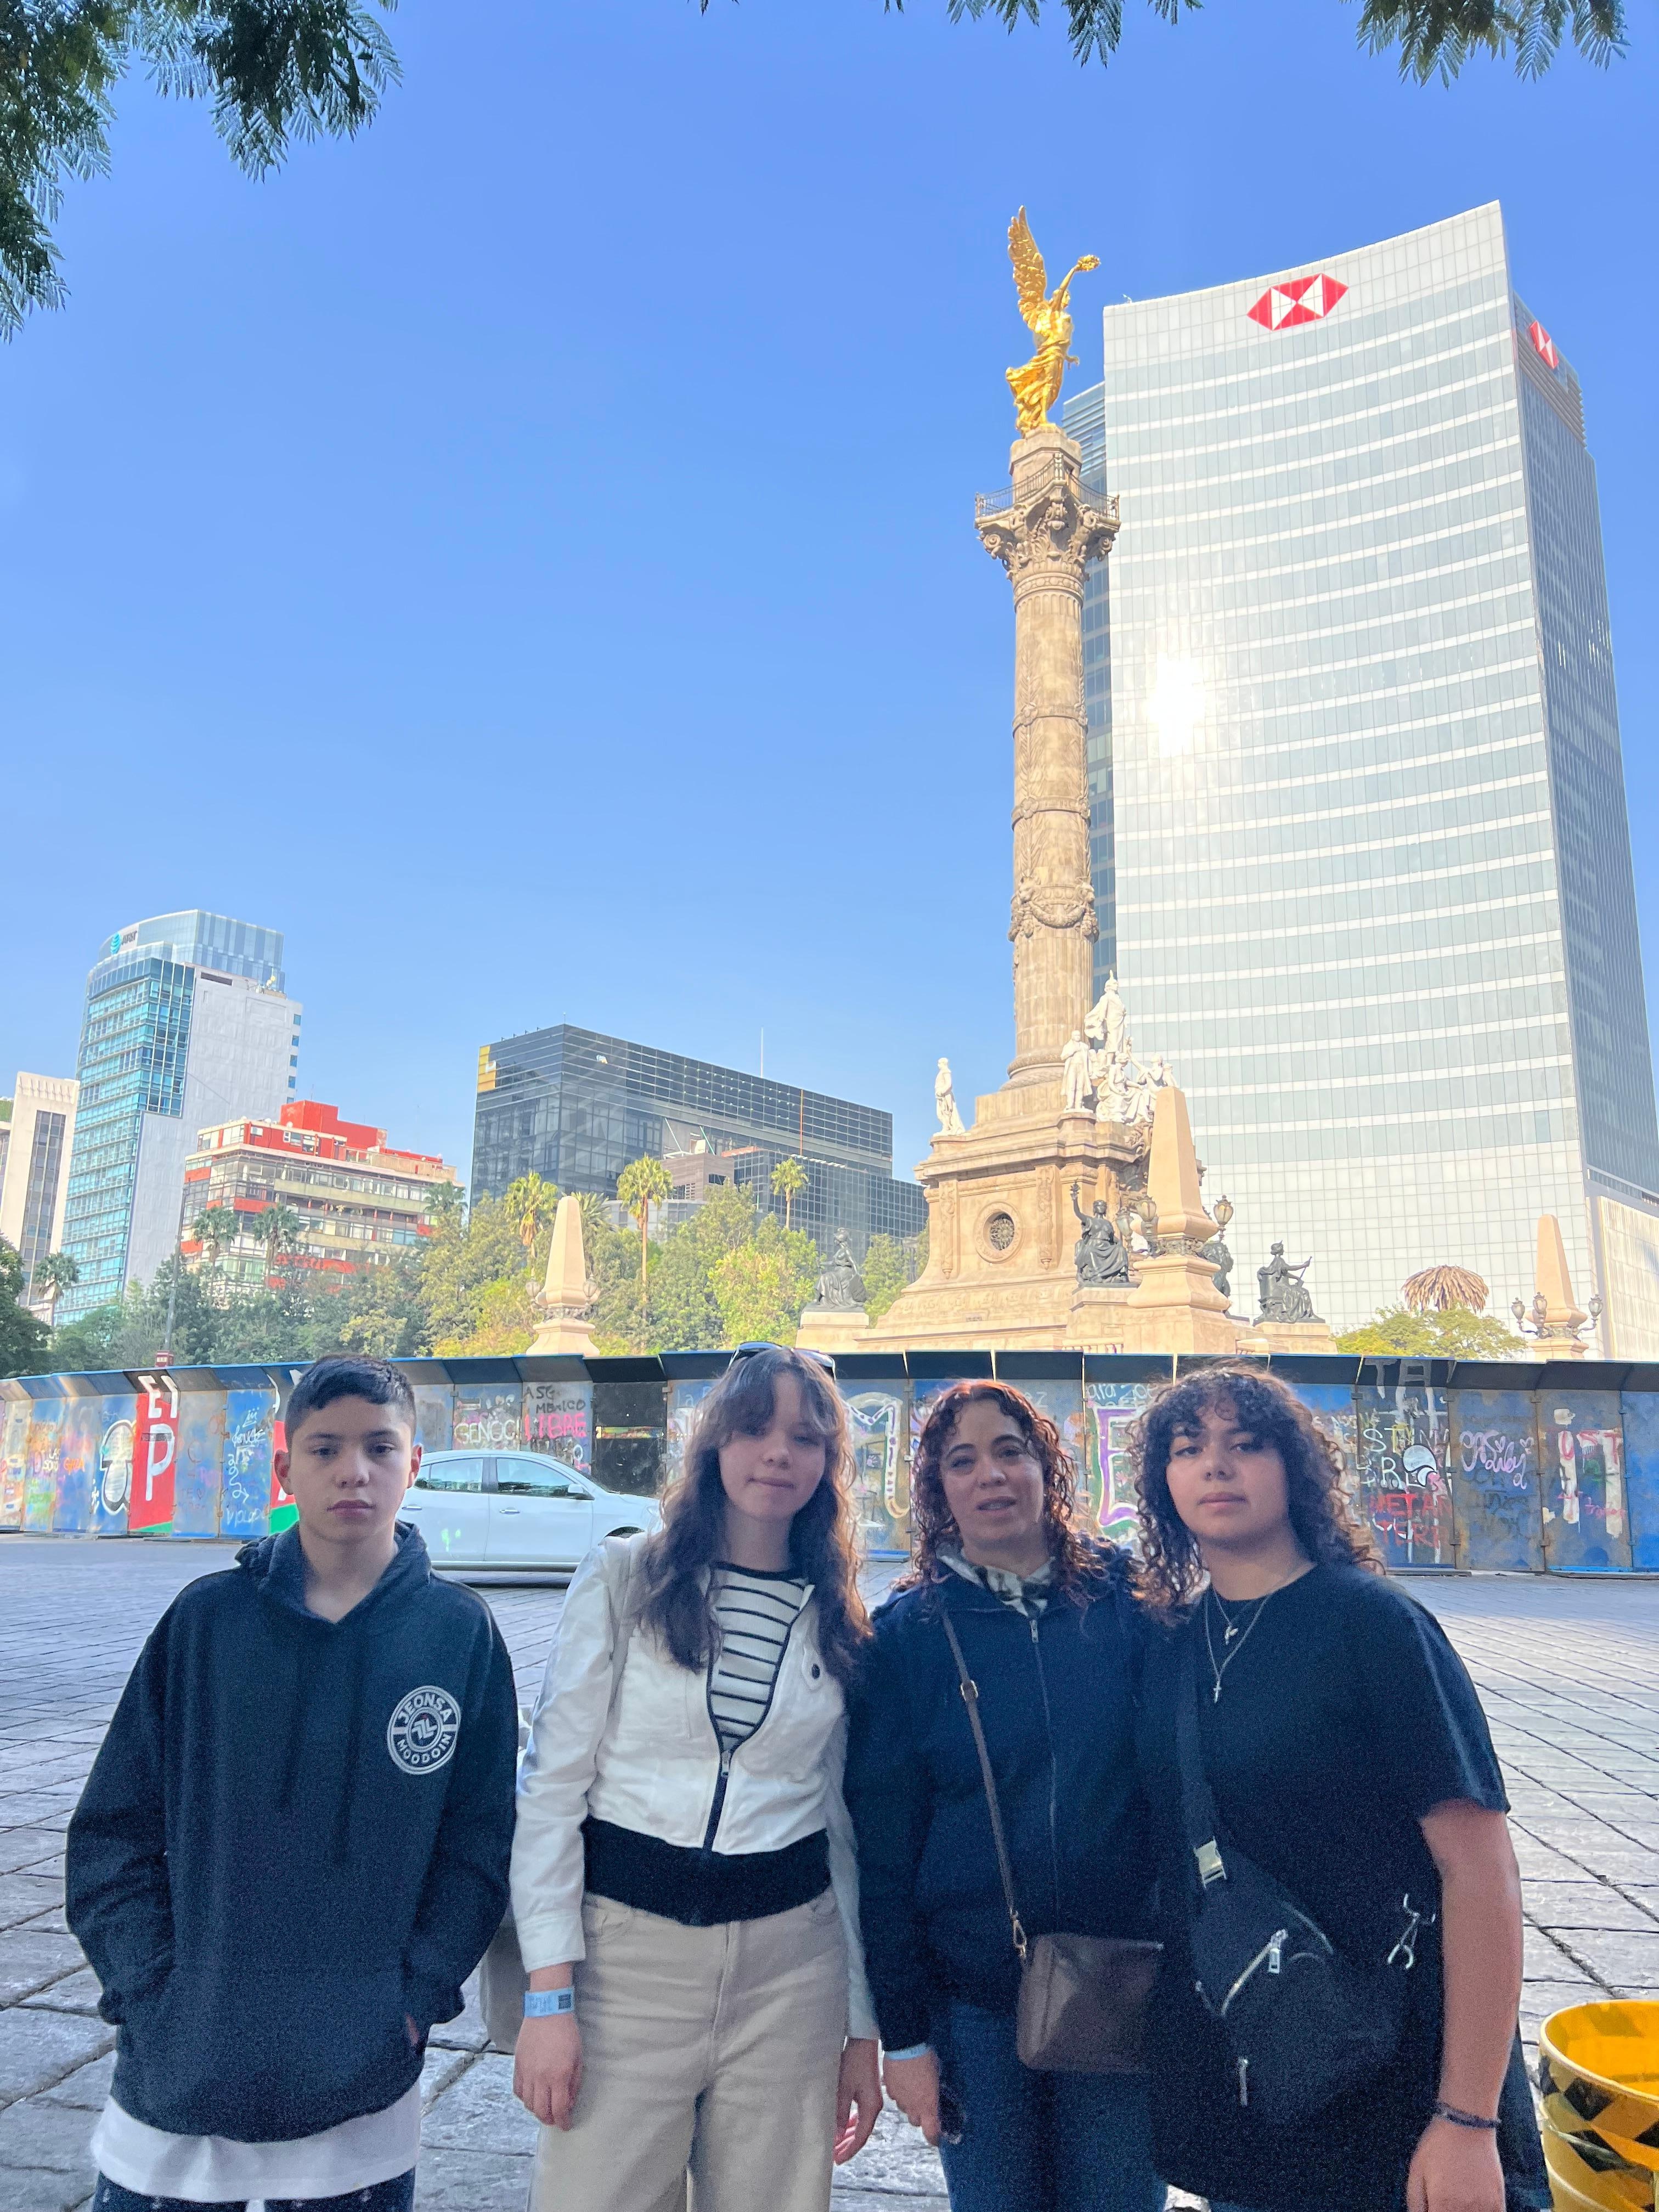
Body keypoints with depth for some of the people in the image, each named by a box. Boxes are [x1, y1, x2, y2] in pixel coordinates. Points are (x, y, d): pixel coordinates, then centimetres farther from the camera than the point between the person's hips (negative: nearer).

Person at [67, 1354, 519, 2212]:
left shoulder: (461, 1633, -7)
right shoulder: (206, 1619, -6)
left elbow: (479, 1841, -1)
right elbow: (114, 1831, -1)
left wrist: (416, 1997, -8)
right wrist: (155, 1996, -7)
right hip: (179, 2075, 1)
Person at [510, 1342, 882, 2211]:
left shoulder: (839, 1623, 5)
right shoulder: (624, 1578, -5)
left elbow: (846, 1828, 10)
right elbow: (550, 1787, -5)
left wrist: (862, 2027, 10)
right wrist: (549, 1992, -10)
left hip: (790, 1960, 3)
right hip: (627, 1944, -2)